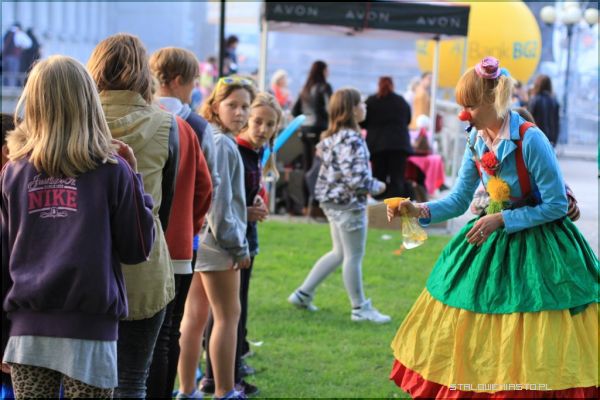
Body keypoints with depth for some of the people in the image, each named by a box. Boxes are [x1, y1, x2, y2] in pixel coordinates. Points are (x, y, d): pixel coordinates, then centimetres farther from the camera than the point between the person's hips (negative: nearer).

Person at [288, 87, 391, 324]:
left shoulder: (332, 136, 7)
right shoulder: (352, 140, -21)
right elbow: (357, 179, -26)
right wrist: (376, 187, -8)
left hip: (332, 200, 9)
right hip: (349, 204, -9)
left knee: (339, 253, 20)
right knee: (354, 257, 2)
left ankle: (303, 294, 22)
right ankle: (360, 309, 12)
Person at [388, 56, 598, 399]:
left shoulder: (530, 139, -23)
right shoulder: (476, 142, -1)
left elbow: (557, 205, -19)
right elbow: (459, 200, 4)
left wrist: (501, 220, -21)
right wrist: (419, 211, -13)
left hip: (540, 247, -7)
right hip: (495, 237, 7)